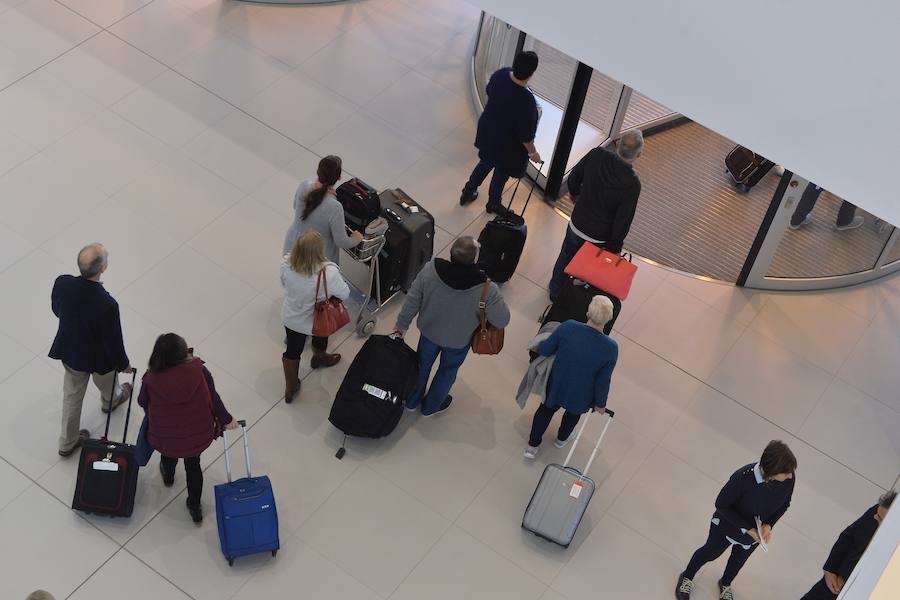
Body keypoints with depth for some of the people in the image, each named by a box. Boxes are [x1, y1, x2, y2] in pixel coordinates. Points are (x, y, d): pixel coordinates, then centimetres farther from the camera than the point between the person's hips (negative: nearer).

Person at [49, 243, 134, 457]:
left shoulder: (61, 283, -27)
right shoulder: (107, 305, -42)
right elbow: (113, 341, -26)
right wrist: (124, 364, -5)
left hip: (69, 351, 4)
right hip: (99, 358, -4)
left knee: (72, 396, 27)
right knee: (107, 385, 33)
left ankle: (67, 442, 45)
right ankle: (110, 401, 67)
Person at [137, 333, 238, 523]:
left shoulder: (151, 378, -23)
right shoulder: (199, 370, -22)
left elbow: (143, 402, -1)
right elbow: (213, 398, -7)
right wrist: (226, 419, 11)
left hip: (165, 440, 0)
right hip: (200, 438, 0)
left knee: (169, 454, 37)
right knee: (193, 464, 32)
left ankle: (168, 475, 69)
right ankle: (195, 507, 46)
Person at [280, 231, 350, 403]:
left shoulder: (286, 265, -29)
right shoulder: (329, 273, -39)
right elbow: (344, 294, -21)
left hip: (290, 318, 2)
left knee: (292, 351, 25)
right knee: (320, 340, 34)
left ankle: (290, 389, 45)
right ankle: (319, 358, 67)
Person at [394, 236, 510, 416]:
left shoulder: (430, 270, -31)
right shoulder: (487, 289, -38)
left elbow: (412, 300, -15)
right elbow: (502, 321, -23)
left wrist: (402, 323, 3)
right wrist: (495, 297, -5)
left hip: (429, 331, 2)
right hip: (459, 341, -2)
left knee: (423, 365, 30)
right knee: (447, 371, 29)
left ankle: (412, 401, 55)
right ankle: (430, 406, 53)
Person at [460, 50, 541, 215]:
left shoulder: (500, 74, -22)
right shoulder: (527, 102, -40)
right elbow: (526, 134, -26)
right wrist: (533, 153, -6)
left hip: (487, 131, 6)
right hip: (507, 145, -6)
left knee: (485, 164, 33)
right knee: (501, 174, 25)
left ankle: (467, 193, 55)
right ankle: (494, 204, 52)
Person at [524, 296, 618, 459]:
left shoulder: (568, 327, -31)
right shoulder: (611, 348, -31)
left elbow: (545, 350, -15)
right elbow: (603, 381, -18)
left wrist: (538, 346, 10)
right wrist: (600, 403, 1)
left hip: (556, 386, 0)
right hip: (580, 396, 0)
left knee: (546, 410, 32)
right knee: (573, 413, 35)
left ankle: (533, 445, 49)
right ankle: (561, 439, 62)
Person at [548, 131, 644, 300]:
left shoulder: (596, 155, -21)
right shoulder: (632, 183, -31)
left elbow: (573, 178, -2)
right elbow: (623, 221, -22)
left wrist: (575, 193, 21)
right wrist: (615, 248, -6)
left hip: (576, 226, 4)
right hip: (599, 239, -4)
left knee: (565, 259, 29)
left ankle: (555, 291, 53)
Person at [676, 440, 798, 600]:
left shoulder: (789, 478, -29)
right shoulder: (743, 478, -41)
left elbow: (784, 503, -7)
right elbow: (721, 504, -26)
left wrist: (768, 525, -21)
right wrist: (748, 529, -28)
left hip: (757, 531, 4)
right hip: (727, 525, -4)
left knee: (739, 558, 31)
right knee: (710, 552, 25)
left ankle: (725, 584, 63)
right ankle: (687, 577, 55)